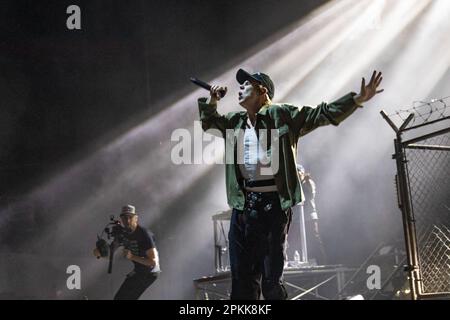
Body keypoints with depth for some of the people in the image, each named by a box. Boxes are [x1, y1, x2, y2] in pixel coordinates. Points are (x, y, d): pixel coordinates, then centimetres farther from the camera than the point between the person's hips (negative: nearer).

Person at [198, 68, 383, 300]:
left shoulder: (281, 115, -1)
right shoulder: (234, 121, 15)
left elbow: (321, 114, -5)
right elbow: (208, 121, 32)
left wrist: (357, 99, -15)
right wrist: (211, 100, 12)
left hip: (273, 203, -5)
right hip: (243, 204, 6)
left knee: (271, 277, -1)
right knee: (241, 276, 10)